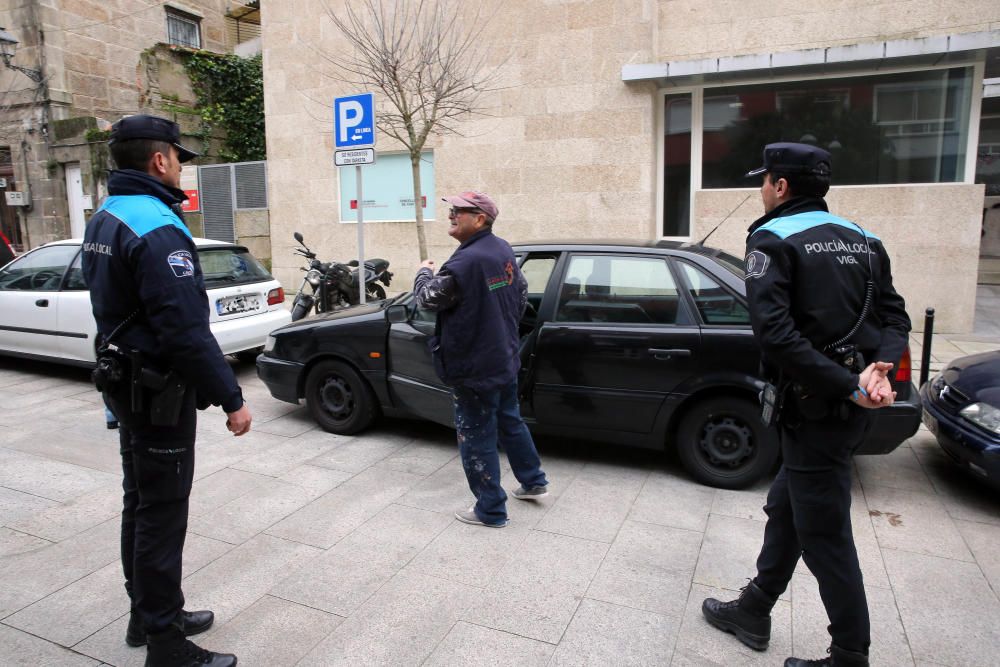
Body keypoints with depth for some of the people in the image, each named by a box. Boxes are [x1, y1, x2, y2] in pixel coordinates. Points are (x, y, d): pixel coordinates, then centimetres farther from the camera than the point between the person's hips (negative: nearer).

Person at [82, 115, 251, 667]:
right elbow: (186, 330, -27)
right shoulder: (157, 228, -22)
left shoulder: (104, 218, 11)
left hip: (125, 382, 10)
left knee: (141, 503, 19)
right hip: (159, 392, -10)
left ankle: (148, 615, 35)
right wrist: (231, 399, -22)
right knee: (162, 514, 0)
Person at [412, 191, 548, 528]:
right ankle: (533, 482, 39)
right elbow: (522, 291, 17)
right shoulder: (504, 250, 5)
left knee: (477, 439, 4)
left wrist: (424, 273, 6)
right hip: (505, 358, 9)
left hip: (475, 367, -9)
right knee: (510, 422, 25)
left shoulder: (466, 261, -25)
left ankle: (491, 511, 16)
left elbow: (429, 298, -15)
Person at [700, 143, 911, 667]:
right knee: (785, 509, 20)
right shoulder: (862, 240, 13)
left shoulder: (773, 239, -11)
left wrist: (847, 387, -21)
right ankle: (753, 612, 35)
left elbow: (775, 332, -24)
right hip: (852, 406, 9)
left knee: (824, 536, 4)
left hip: (815, 408, -9)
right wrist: (879, 368, -9)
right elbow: (895, 315, 8)